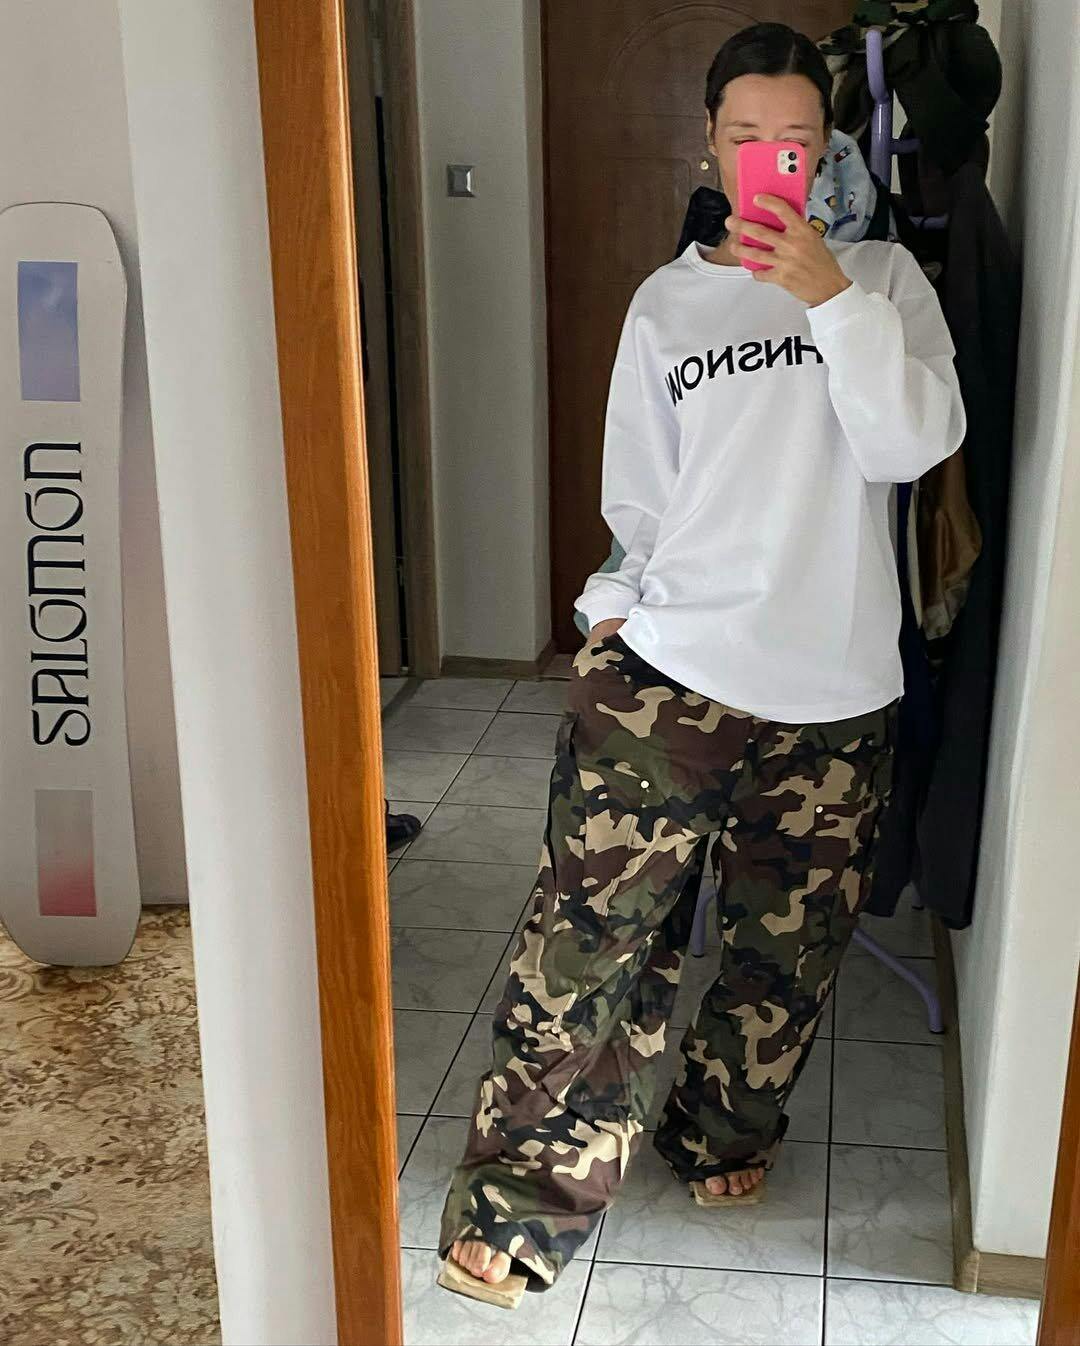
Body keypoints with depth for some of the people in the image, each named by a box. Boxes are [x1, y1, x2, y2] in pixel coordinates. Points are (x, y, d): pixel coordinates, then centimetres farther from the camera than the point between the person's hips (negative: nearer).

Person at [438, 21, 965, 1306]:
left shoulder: (882, 278, 6)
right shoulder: (666, 302, 8)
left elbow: (917, 444, -11)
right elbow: (637, 497, 11)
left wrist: (829, 295, -18)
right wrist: (637, 608, -2)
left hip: (831, 696, 1)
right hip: (665, 674, 0)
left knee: (786, 945, 14)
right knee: (592, 932, -3)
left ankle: (724, 1129, 41)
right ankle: (526, 1198, 12)